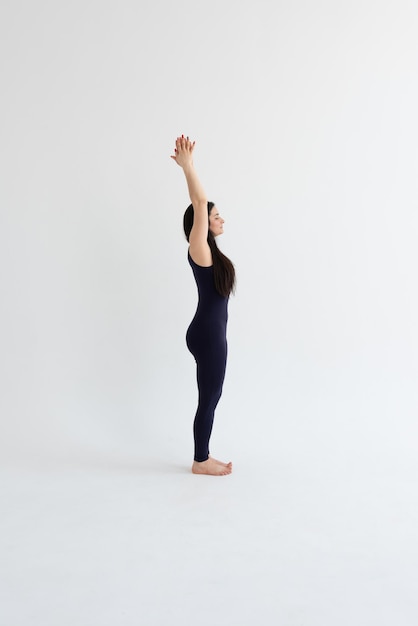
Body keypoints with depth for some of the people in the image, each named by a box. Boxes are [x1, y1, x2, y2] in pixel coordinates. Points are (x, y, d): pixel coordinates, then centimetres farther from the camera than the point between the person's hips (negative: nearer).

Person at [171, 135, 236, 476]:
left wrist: (188, 165, 18)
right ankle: (200, 461, 14)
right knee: (208, 398, 1)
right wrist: (187, 165, -23)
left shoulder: (208, 250, 10)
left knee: (211, 396, 15)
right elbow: (199, 204, -22)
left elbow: (200, 203, 16)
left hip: (211, 332, 10)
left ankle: (203, 456, 26)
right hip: (207, 333, -10)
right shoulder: (199, 249, -14)